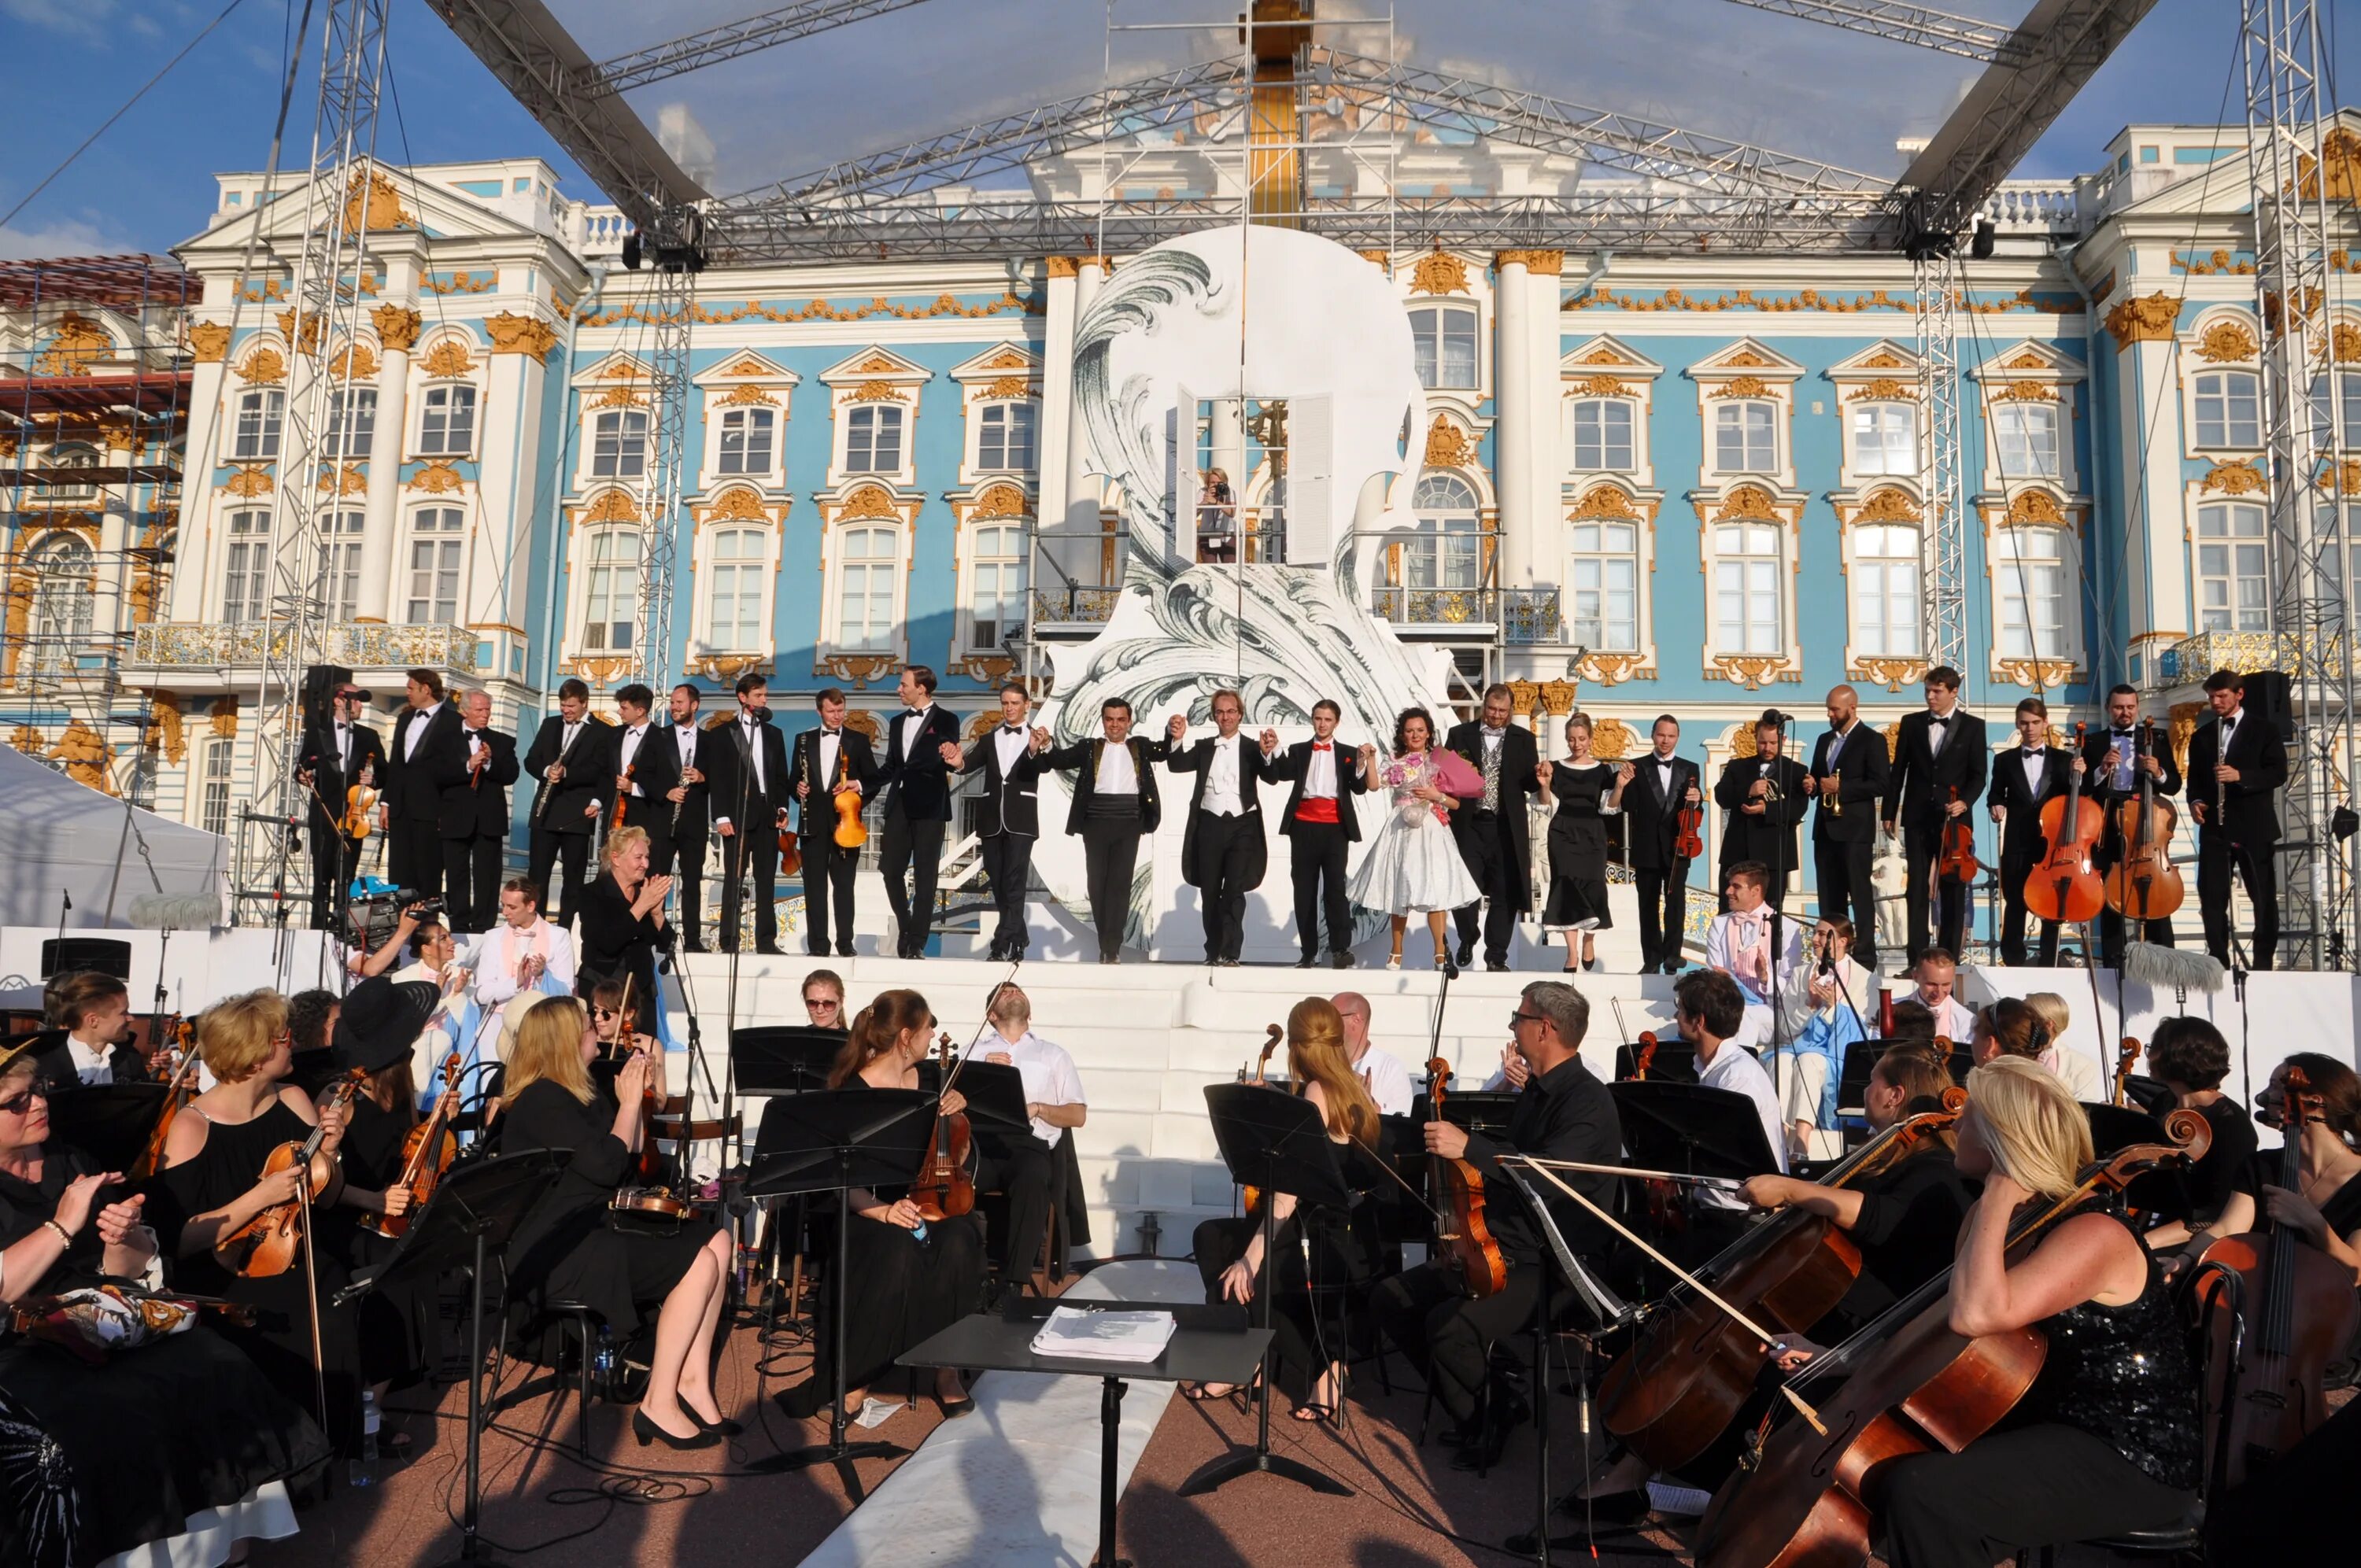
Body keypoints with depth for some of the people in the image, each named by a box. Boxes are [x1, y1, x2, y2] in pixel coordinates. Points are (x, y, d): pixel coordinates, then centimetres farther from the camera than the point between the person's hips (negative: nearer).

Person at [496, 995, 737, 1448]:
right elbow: (607, 1166, -23)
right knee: (698, 1265, -21)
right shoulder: (542, 1101, -16)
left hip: (593, 1229, 10)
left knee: (716, 1241, -3)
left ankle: (692, 1380, -3)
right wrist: (629, 1103, -12)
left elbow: (633, 1153, 18)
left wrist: (638, 1096, 7)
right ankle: (658, 1405, -12)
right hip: (555, 1253, -10)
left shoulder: (579, 1093, 14)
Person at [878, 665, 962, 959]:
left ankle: (917, 942, 3)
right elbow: (891, 767, 19)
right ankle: (905, 929, 22)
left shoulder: (946, 721, -1)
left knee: (925, 876, -1)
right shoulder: (897, 722, 16)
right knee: (891, 870, 3)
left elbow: (950, 763, -7)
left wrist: (951, 758, -30)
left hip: (929, 807, -5)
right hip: (899, 806, 5)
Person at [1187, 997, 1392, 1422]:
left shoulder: (1316, 1094, -16)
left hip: (1338, 1245, -9)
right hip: (1350, 1235, 9)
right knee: (1213, 1236, 10)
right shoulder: (1354, 1090, 9)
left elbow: (1291, 1189, -22)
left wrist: (1252, 1257, -21)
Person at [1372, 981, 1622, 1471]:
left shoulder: (1589, 1101, -16)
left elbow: (1549, 1175, -32)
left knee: (1451, 1324, -30)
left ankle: (1489, 1420, 0)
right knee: (1391, 1298, 0)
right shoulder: (1535, 1092, 14)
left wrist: (1469, 1147, -31)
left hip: (1556, 1268, -9)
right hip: (1498, 1251, 10)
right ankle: (1477, 1403, 10)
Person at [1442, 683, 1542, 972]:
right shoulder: (1459, 734, 7)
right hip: (1469, 826, -1)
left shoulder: (1524, 740, 9)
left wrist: (1538, 777, -16)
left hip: (1507, 829, 1)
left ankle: (1496, 956, 12)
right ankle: (1467, 939, 24)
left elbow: (1530, 785, 5)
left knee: (1505, 894, 2)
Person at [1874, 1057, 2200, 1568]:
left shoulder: (2092, 1234, -22)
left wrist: (1997, 1195, -28)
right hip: (2050, 1422, 9)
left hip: (2131, 1463, -9)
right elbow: (1944, 1331, 9)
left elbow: (1974, 1314, -37)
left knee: (1920, 1492, -26)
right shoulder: (2012, 1219, 5)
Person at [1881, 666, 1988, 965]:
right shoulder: (1911, 723, 7)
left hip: (1954, 818, -1)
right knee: (1917, 887, 2)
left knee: (1953, 888, 3)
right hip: (1917, 817, 1)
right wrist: (1890, 812, 6)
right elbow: (1898, 770, 8)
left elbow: (1978, 774, 1)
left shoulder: (1973, 726, 2)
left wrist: (1965, 802, -17)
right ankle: (1917, 957, 4)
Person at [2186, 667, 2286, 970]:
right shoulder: (2201, 736, 15)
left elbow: (2278, 773, -6)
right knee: (2212, 897, 0)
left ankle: (2263, 963, 8)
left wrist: (2241, 776, -22)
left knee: (2264, 898, 2)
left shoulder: (2264, 729, 3)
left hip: (2255, 827, -3)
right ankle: (2218, 962, 6)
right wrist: (2195, 800, -5)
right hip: (2214, 827, 3)